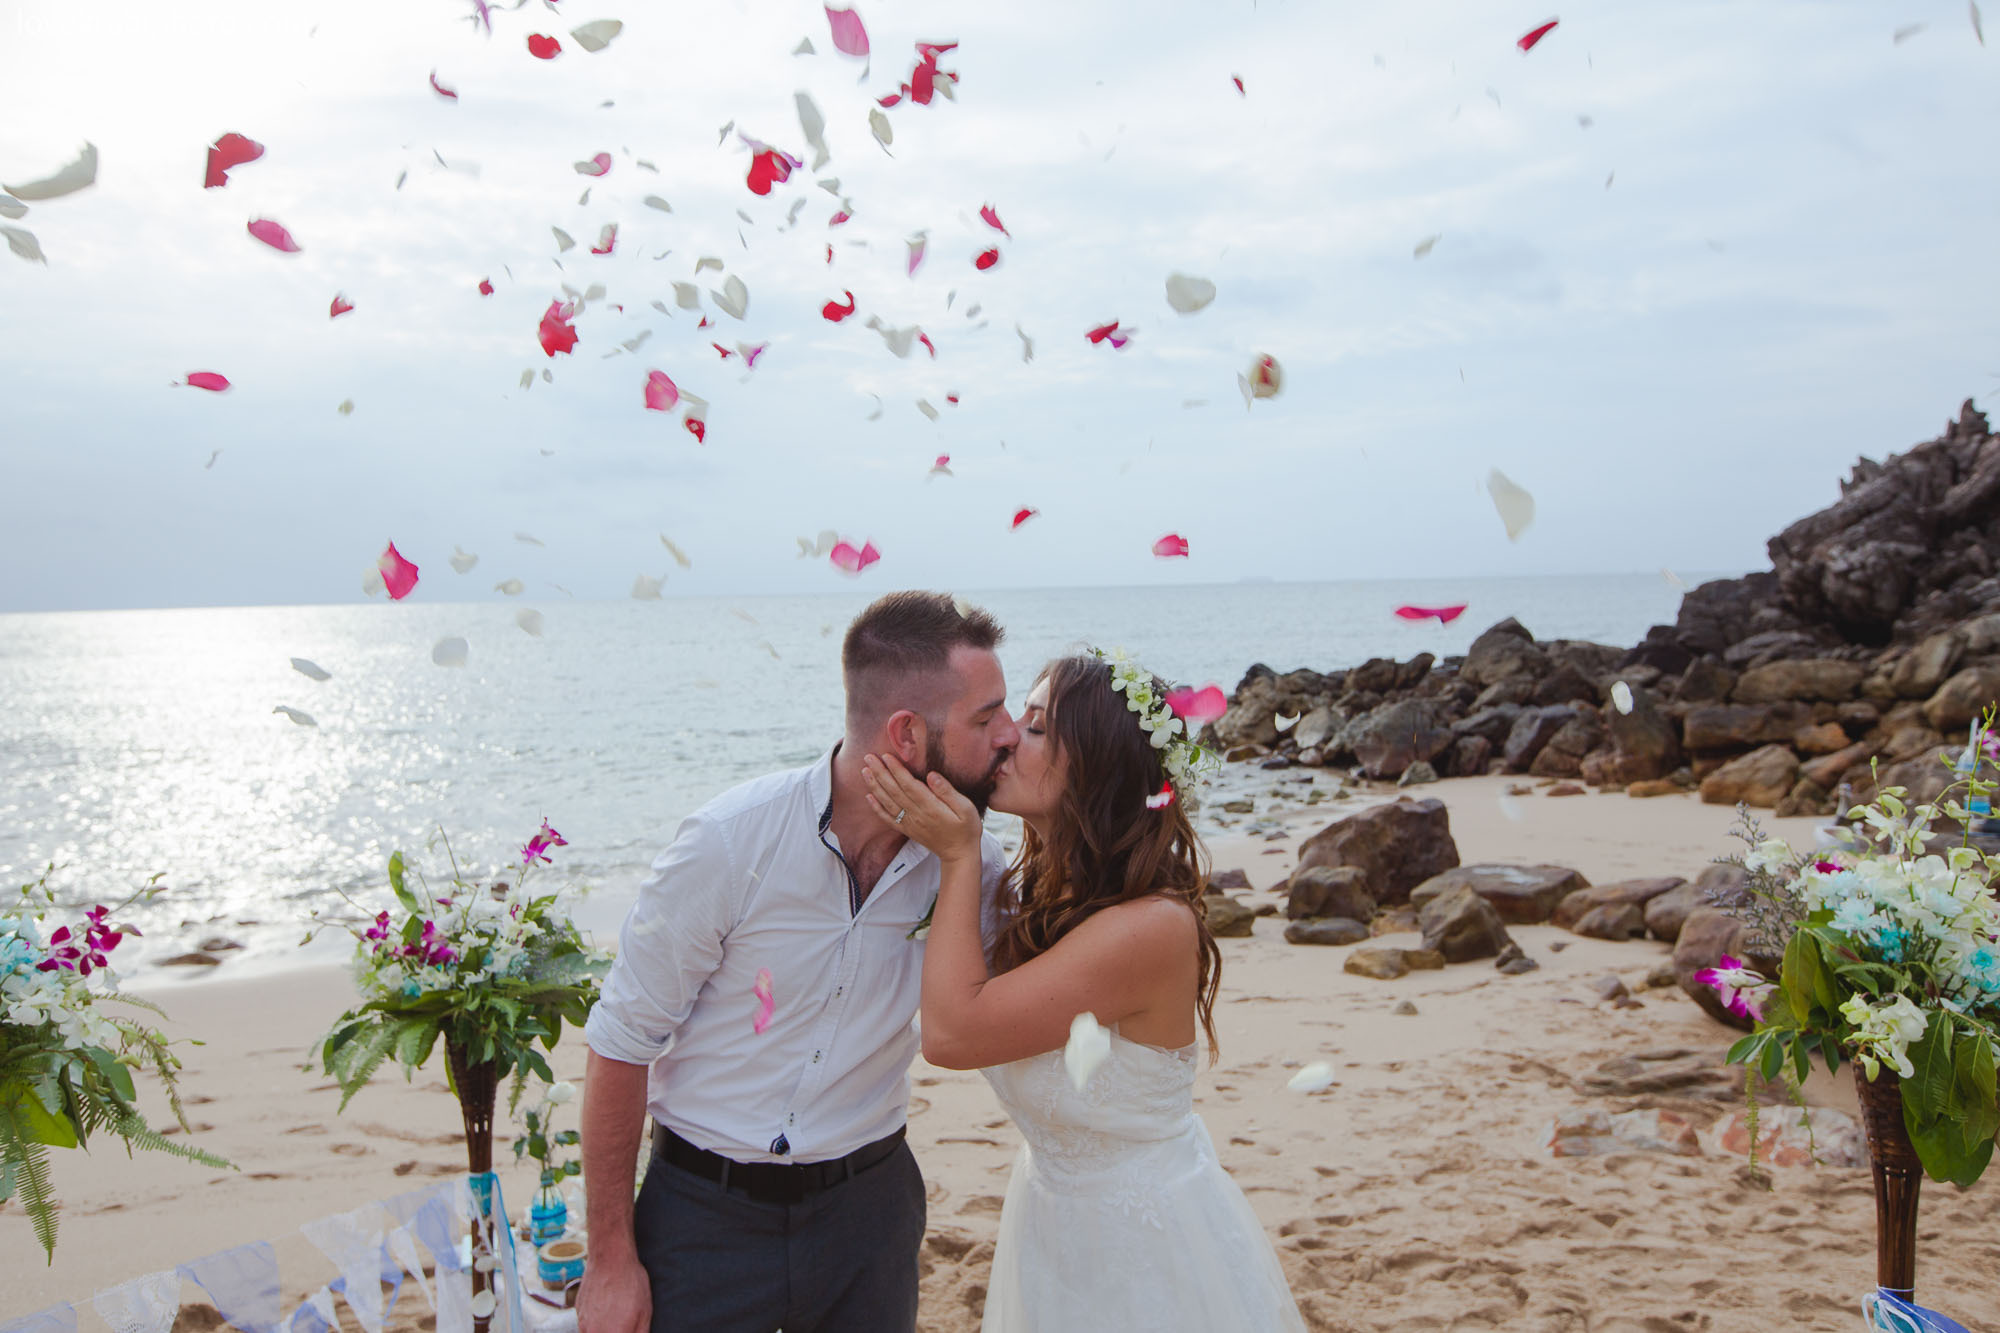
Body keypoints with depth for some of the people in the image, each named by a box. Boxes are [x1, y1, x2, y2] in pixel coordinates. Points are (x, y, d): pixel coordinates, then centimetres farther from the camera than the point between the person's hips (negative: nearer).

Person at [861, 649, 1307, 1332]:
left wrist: (959, 856, -21)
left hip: (1146, 1248, -7)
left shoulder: (1154, 926, -30)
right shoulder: (1035, 889, -4)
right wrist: (914, 828, -7)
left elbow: (951, 1030, -27)